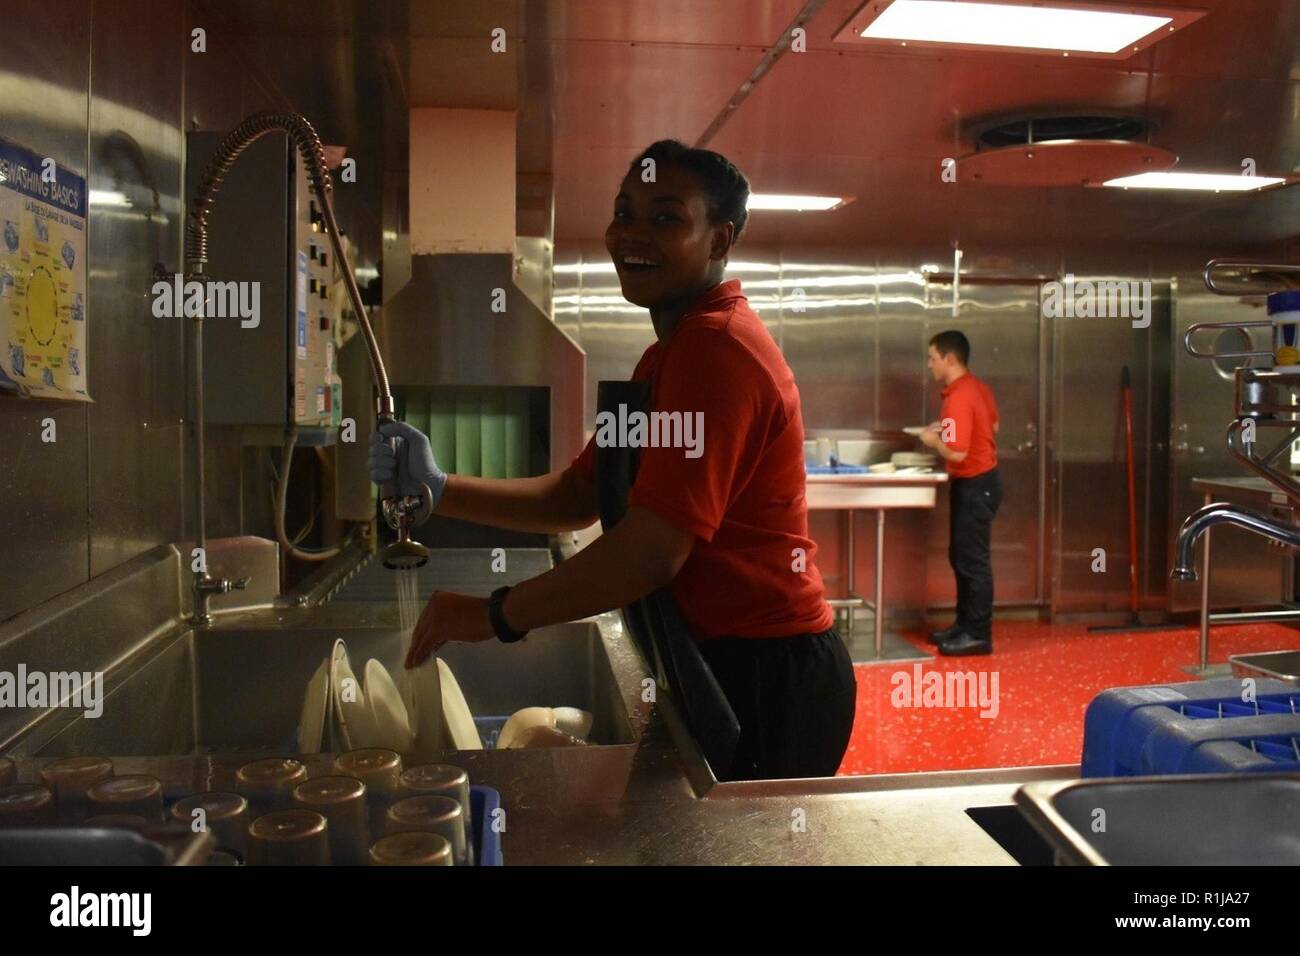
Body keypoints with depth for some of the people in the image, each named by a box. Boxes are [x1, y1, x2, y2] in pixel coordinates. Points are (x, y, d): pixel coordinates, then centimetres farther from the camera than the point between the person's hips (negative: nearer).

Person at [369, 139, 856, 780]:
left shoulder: (716, 347, -21)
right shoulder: (670, 354, 15)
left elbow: (652, 552, -27)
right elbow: (579, 495, 12)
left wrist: (493, 615, -16)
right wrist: (440, 490, -1)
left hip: (769, 683, -10)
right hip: (722, 665, 10)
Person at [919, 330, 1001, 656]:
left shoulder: (958, 399, -23)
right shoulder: (977, 387, 7)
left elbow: (957, 453, -27)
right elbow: (992, 426, 22)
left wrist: (933, 440, -8)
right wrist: (946, 429, 14)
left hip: (974, 485, -10)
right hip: (981, 480, 10)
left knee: (973, 560, -2)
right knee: (960, 556, 16)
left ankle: (979, 635, 6)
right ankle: (965, 624, 25)